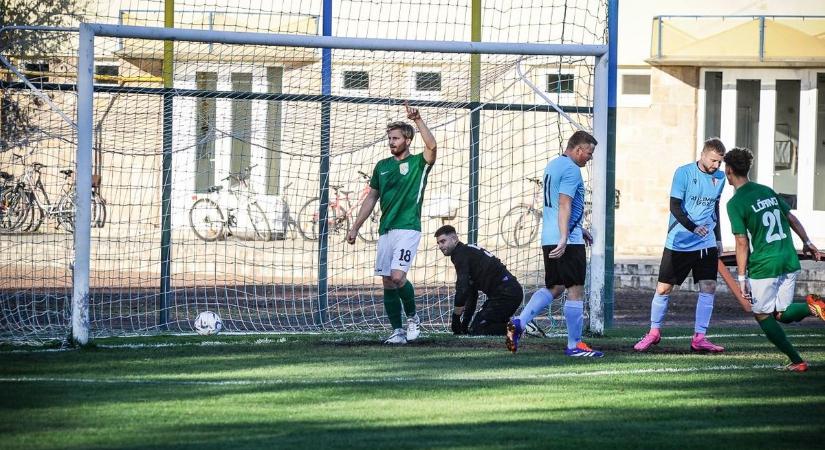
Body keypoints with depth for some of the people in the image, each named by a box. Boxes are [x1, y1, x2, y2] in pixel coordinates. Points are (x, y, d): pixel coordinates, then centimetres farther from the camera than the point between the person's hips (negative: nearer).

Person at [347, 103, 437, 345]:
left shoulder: (418, 163, 1)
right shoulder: (382, 166, 15)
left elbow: (432, 146, -21)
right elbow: (371, 198, 21)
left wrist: (417, 120, -23)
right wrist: (355, 227, 18)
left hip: (407, 229, -6)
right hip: (385, 231, 6)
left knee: (397, 277, -18)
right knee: (387, 282, 1)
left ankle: (412, 317, 5)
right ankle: (398, 331, 7)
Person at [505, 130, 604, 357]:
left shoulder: (553, 165, 17)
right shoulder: (571, 170, -13)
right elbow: (564, 205, -22)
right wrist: (564, 239, -29)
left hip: (549, 239, 9)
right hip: (569, 242, -9)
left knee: (554, 288, 15)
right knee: (575, 290, -2)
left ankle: (519, 323, 1)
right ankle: (574, 345, 2)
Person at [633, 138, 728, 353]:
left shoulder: (719, 178, 8)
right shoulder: (684, 173, -9)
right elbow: (675, 206, -14)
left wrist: (718, 238, 23)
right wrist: (693, 227, -27)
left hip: (706, 245, 4)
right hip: (678, 244, -4)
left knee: (708, 287, -6)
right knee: (663, 288, 0)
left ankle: (699, 337, 2)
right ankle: (654, 332, 17)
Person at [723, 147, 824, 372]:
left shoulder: (735, 203, -9)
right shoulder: (767, 191, 11)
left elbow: (742, 242, -12)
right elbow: (792, 218, 17)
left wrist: (741, 277, -9)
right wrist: (807, 242, 28)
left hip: (763, 265, -6)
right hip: (789, 261, 6)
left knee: (762, 315, 10)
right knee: (782, 313, 15)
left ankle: (797, 361, 0)